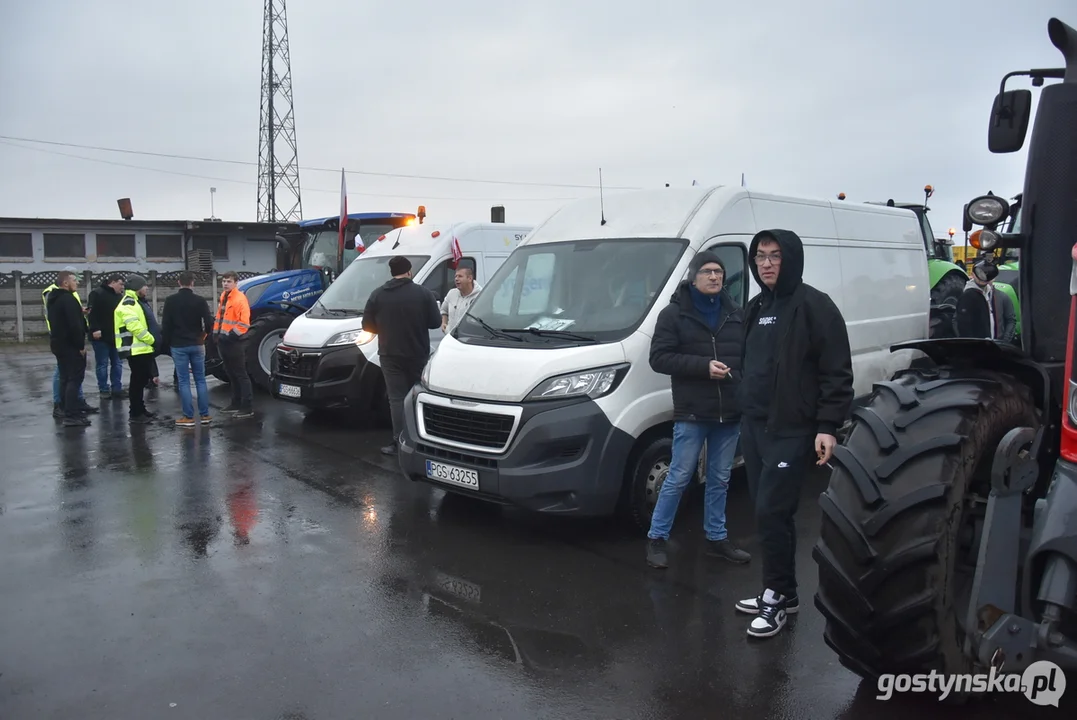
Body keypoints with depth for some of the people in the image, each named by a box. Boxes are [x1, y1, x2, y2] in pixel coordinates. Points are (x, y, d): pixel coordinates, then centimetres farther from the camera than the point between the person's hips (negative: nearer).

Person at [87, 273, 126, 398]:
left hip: (116, 336, 7)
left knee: (117, 363, 7)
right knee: (102, 364, 1)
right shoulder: (97, 293, -8)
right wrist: (94, 329, -23)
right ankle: (104, 390, 7)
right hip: (101, 336, -7)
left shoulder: (119, 296, 15)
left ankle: (117, 389, 13)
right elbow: (91, 313, -16)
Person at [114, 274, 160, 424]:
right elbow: (135, 326, -25)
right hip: (135, 349, -10)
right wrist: (151, 339, -16)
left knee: (143, 379, 15)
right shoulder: (128, 304, -15)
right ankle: (135, 413, -1)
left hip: (143, 348, 10)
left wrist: (153, 340, 13)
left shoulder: (139, 301, 18)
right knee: (137, 380, -6)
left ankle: (141, 409, 24)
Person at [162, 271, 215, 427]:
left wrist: (167, 343, 8)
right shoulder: (200, 300, -5)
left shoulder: (171, 301, -4)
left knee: (183, 381, 2)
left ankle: (189, 417, 2)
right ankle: (204, 415, 9)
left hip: (178, 346, -1)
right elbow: (209, 322, -6)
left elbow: (165, 324, -4)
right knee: (200, 380, 8)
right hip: (197, 345, 1)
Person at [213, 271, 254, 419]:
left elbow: (244, 323, -22)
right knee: (231, 375, 16)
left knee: (241, 374, -7)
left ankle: (248, 407, -4)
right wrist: (216, 333, 12)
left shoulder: (240, 299, -15)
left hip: (235, 342, -9)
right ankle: (236, 403, 26)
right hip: (224, 341, 9)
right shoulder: (223, 297, 14)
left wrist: (231, 335, -22)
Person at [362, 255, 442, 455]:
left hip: (390, 355, 0)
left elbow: (367, 325, 0)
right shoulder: (423, 293, -5)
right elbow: (435, 322, -3)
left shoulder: (377, 295, -2)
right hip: (418, 354, 0)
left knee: (397, 398, 3)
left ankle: (398, 441, -2)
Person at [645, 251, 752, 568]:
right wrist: (703, 366, -18)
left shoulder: (736, 314, 10)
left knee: (720, 480, 14)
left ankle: (717, 538, 28)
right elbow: (659, 358, -9)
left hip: (730, 412, 5)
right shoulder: (674, 313, -3)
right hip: (691, 413, -4)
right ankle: (656, 538, 13)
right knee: (678, 478, 0)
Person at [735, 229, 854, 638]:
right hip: (753, 426, 8)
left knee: (771, 513, -8)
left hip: (792, 430, -8)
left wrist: (828, 426, -18)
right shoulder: (756, 308, 15)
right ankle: (781, 593, 25)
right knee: (769, 514, 13)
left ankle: (777, 597, 7)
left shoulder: (814, 305, -10)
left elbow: (837, 372, -13)